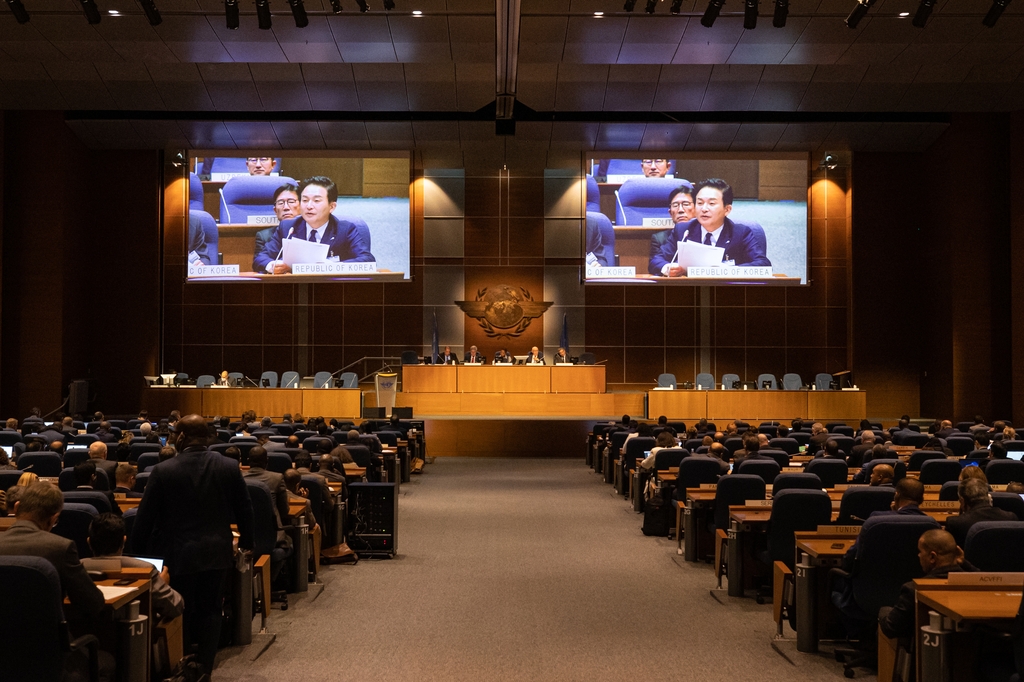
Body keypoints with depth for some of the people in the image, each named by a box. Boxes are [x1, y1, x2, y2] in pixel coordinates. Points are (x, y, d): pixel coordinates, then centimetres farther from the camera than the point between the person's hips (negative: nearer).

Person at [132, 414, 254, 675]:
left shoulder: (163, 470, -11)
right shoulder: (229, 467, -5)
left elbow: (146, 515, -5)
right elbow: (244, 509, 3)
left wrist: (141, 547, 11)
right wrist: (246, 541, 18)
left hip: (179, 554, -2)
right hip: (217, 552, 2)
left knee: (181, 614, 11)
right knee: (210, 611, 11)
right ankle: (205, 668, 14)